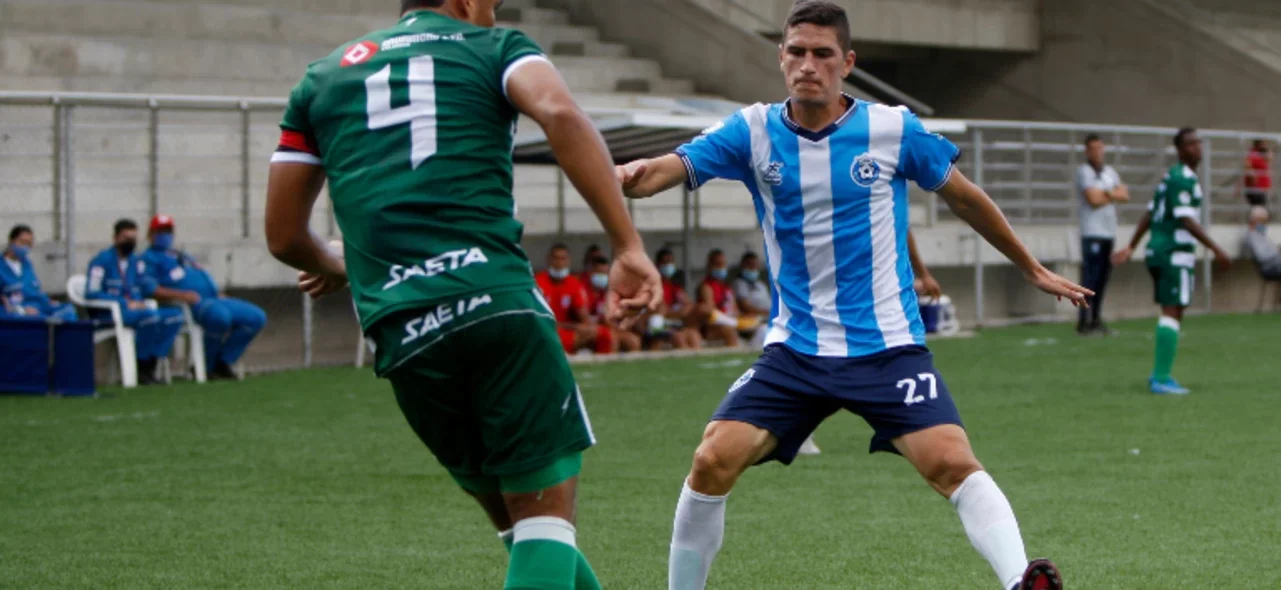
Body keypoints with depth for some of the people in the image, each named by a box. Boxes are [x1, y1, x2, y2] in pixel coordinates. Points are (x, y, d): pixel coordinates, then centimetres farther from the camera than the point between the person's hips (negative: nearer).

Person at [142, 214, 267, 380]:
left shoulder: (182, 256, 34)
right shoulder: (149, 258, 7)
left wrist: (219, 294, 9)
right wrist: (182, 295, -22)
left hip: (214, 298, 9)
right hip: (192, 305, -9)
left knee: (257, 317, -4)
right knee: (220, 316, -39)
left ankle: (222, 362, -5)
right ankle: (205, 366, -19)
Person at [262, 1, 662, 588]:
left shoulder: (322, 76, 24)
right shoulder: (494, 49, 13)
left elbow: (284, 236, 26)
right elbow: (559, 113, -10)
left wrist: (336, 265, 49)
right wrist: (629, 248, -12)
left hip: (401, 334, 4)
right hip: (499, 301, -4)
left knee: (518, 518, 15)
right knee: (546, 516, 1)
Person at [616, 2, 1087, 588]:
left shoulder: (893, 129, -5)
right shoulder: (754, 133, -2)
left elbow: (965, 198, 10)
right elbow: (676, 165, -18)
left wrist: (1032, 267, 20)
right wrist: (634, 175, -43)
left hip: (888, 345, -2)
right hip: (793, 351, 2)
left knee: (952, 462, -22)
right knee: (712, 462, -10)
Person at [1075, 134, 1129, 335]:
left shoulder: (1110, 172, 17)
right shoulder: (1084, 171, -4)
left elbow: (1125, 196, 8)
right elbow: (1093, 200, -15)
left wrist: (1106, 193, -9)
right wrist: (1114, 195, 0)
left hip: (1109, 232, 7)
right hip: (1092, 232, -7)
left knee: (1103, 277, 8)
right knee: (1090, 276, -11)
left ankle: (1096, 319, 14)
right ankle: (1083, 321, -11)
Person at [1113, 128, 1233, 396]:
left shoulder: (1172, 176, 18)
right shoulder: (1183, 179, -13)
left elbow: (1150, 214, 21)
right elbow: (1186, 220, -20)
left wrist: (1131, 247, 24)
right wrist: (1216, 250, -21)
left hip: (1158, 251, 10)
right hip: (1176, 253, -10)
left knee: (1171, 313, 15)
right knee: (1172, 313, -10)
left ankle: (1160, 375, 17)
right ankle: (1161, 379, -12)